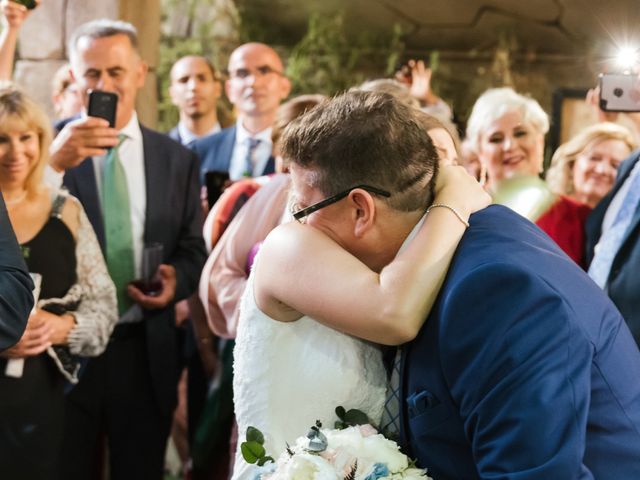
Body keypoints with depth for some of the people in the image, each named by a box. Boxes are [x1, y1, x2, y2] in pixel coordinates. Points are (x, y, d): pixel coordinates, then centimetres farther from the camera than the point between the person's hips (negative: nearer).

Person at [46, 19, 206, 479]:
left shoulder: (178, 159, 6)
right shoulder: (51, 145, -3)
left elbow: (193, 251, 11)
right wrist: (55, 161, -32)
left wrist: (176, 281, -11)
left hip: (145, 353, 2)